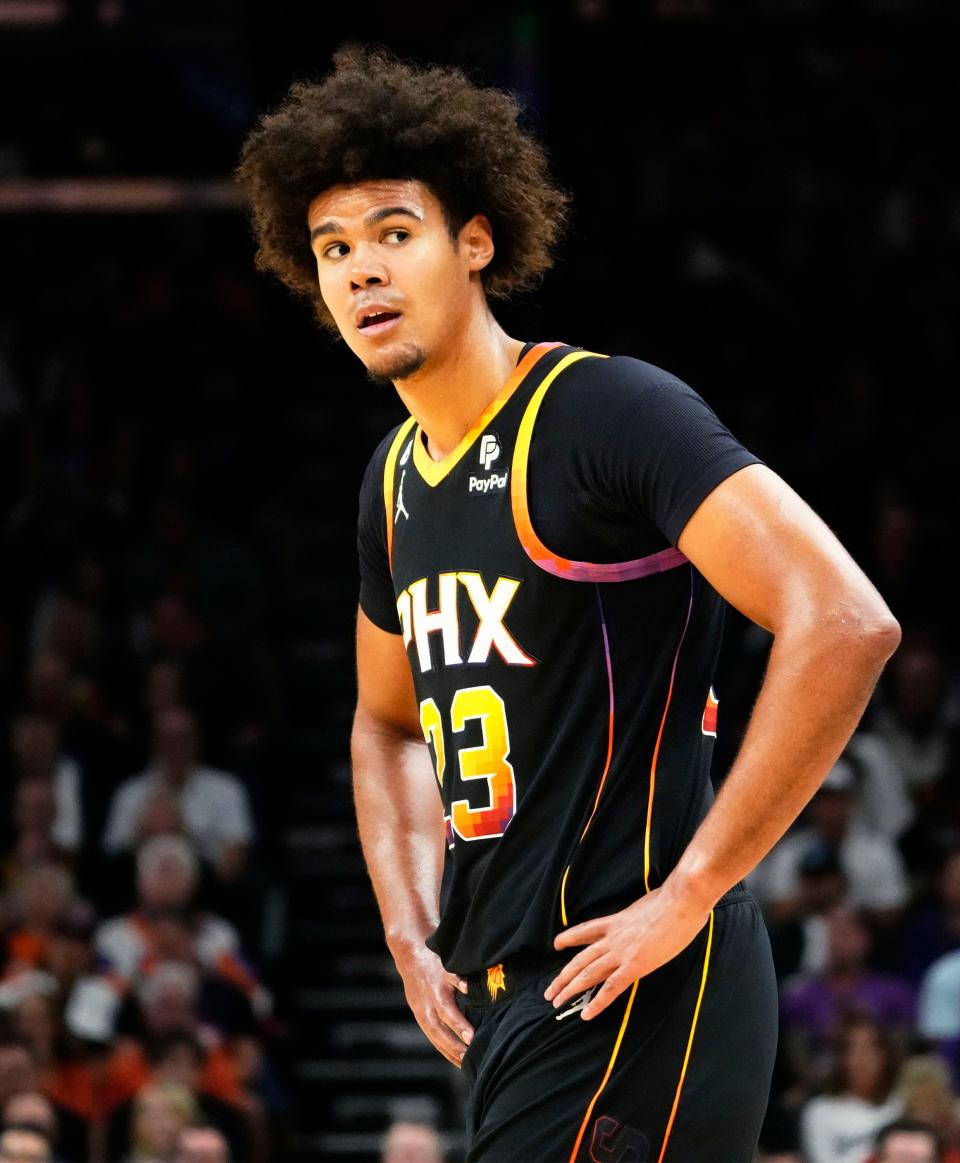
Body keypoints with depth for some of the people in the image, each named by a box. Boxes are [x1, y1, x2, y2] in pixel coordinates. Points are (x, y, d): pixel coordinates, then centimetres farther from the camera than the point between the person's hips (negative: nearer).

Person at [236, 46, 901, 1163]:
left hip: (631, 988, -9)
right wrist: (413, 939, 15)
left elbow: (846, 628, -21)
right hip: (505, 992, 9)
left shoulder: (606, 413, -12)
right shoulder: (396, 480, 14)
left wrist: (689, 894, -19)